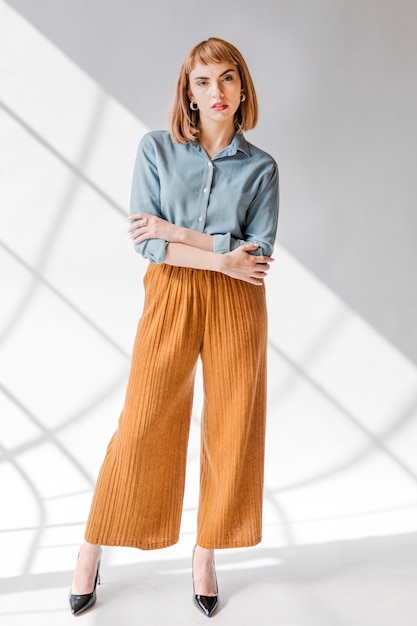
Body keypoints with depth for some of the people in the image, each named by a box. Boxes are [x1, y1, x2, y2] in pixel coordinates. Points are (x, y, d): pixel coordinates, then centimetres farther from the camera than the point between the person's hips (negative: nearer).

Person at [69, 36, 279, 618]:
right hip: (170, 297, -1)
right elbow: (145, 241, -7)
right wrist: (222, 258, -12)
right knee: (143, 426, 3)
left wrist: (179, 233, -12)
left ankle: (206, 556, 26)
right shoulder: (156, 149, 2)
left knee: (231, 428, 6)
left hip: (237, 306, 2)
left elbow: (260, 254, -6)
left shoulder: (261, 167, 4)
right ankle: (91, 553, 23)